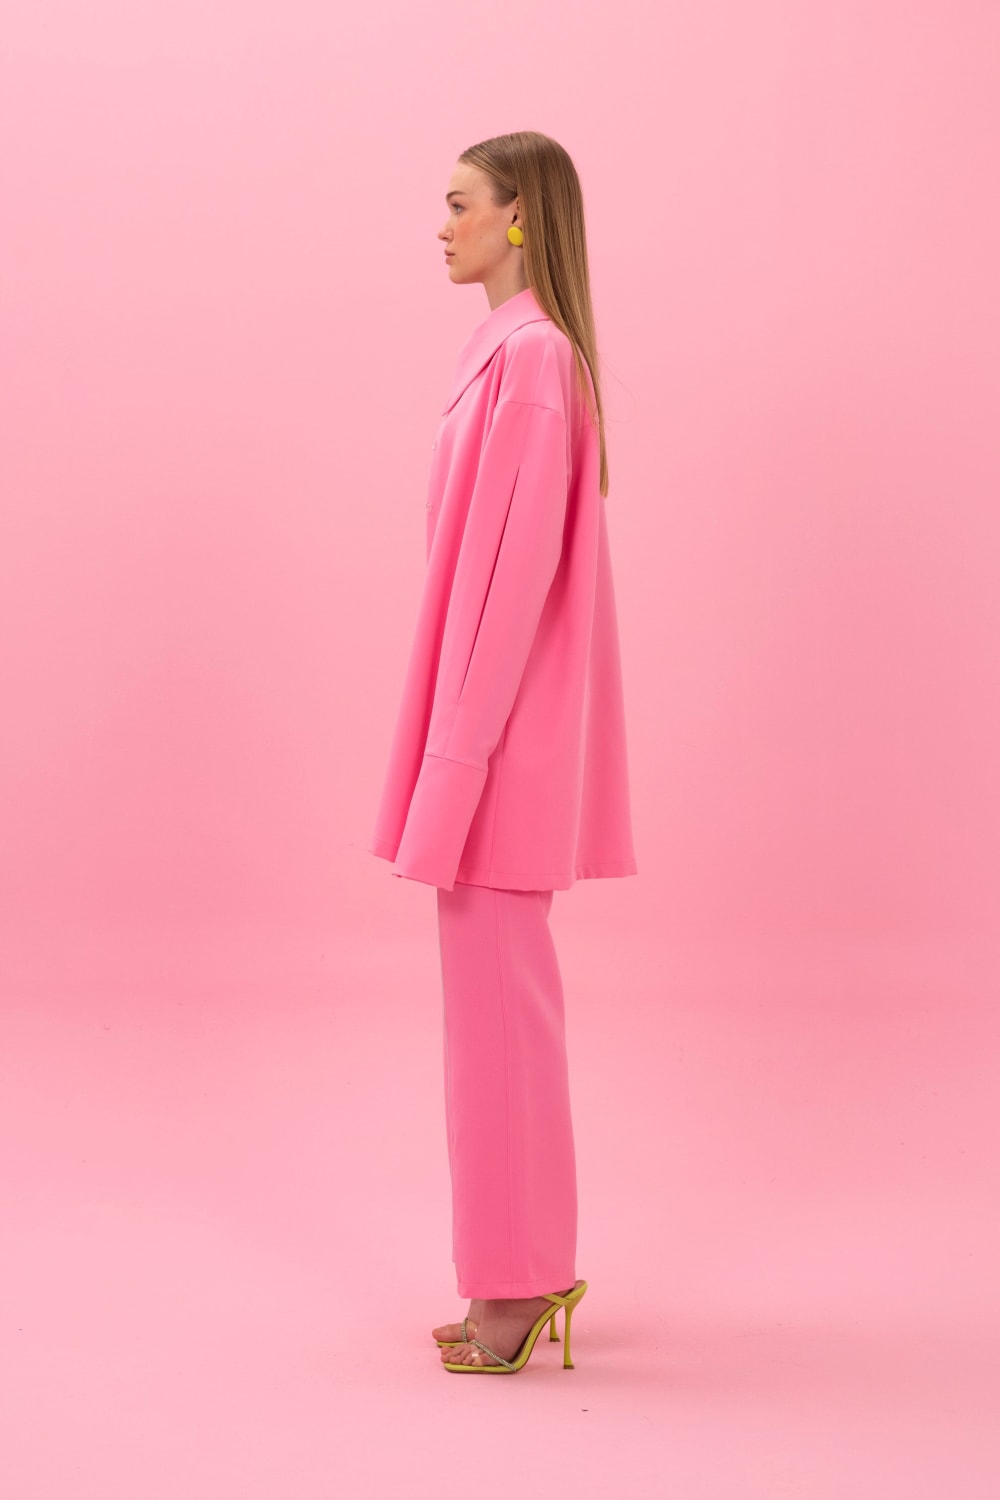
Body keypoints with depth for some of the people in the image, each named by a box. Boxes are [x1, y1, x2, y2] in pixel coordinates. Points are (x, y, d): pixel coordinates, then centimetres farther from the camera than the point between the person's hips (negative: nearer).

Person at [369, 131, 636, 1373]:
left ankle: (516, 1281, 9)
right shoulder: (520, 349, 15)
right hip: (497, 710, 10)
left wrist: (462, 746, -20)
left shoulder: (530, 354, -15)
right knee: (506, 987, 13)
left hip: (504, 716, -10)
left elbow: (519, 559, -20)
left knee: (494, 990, -3)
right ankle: (531, 1265, 24)